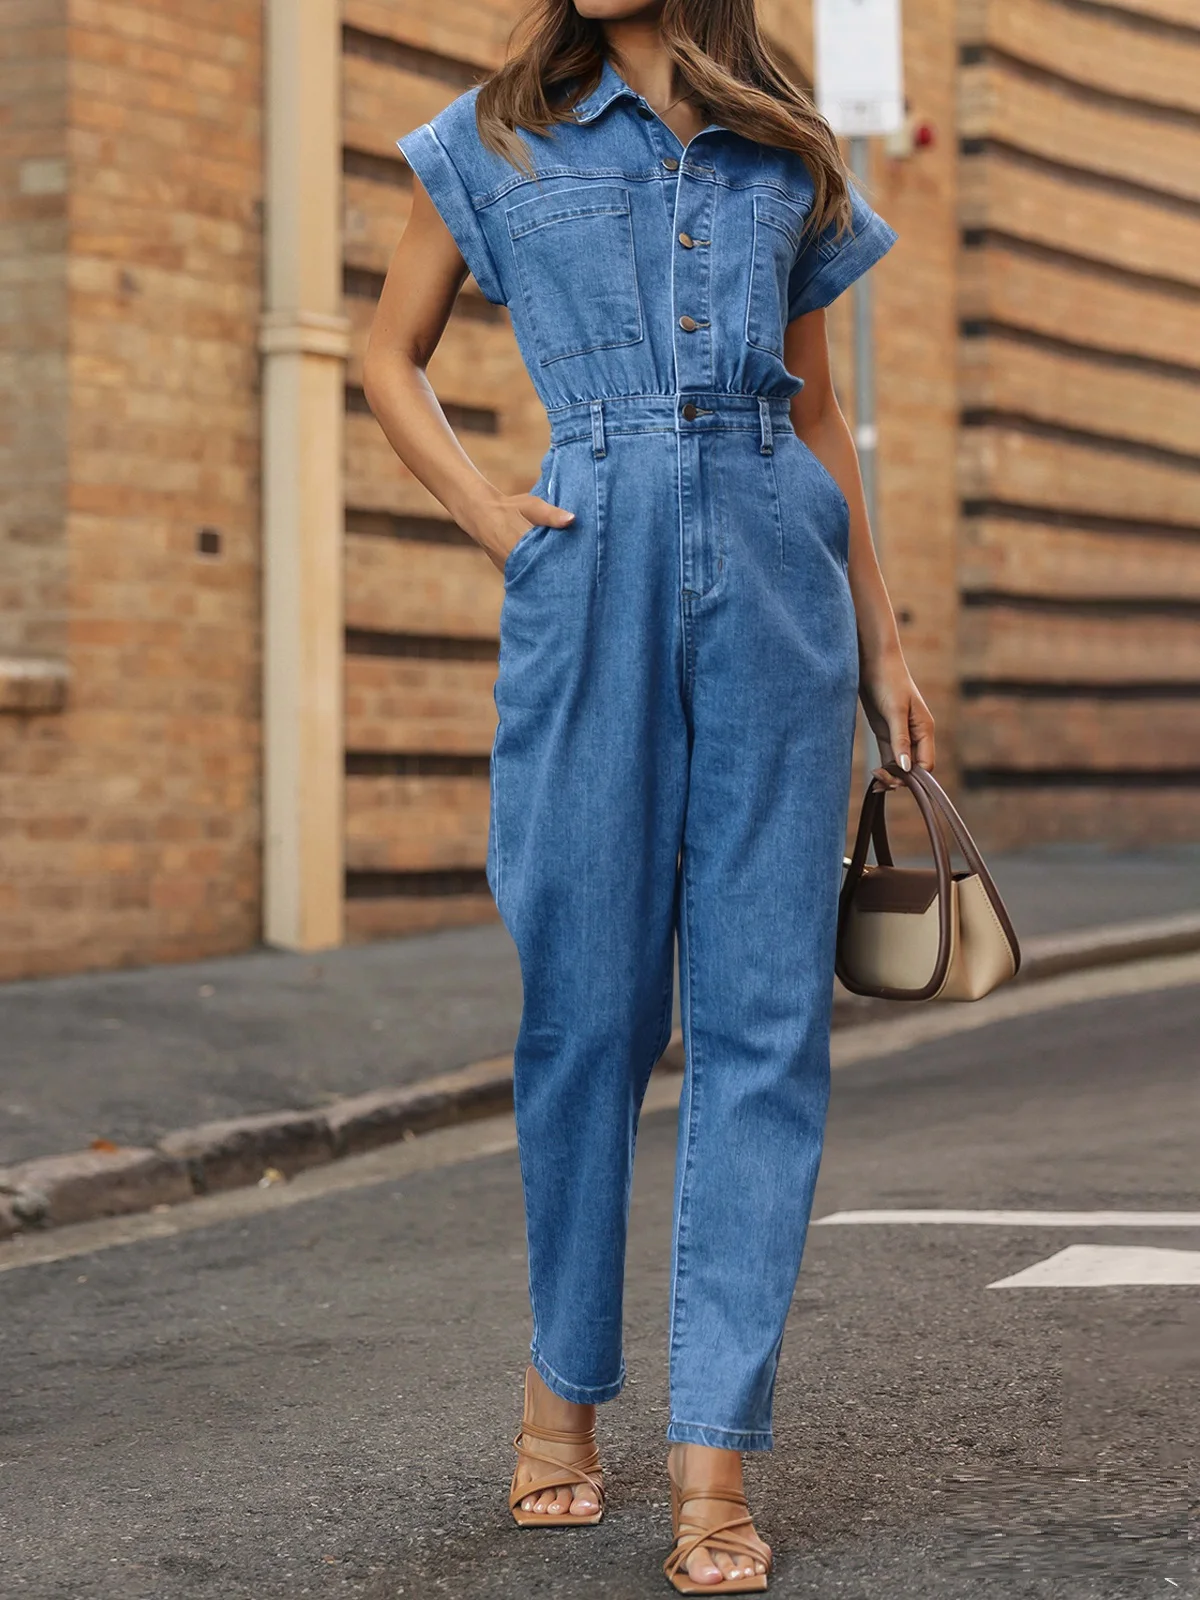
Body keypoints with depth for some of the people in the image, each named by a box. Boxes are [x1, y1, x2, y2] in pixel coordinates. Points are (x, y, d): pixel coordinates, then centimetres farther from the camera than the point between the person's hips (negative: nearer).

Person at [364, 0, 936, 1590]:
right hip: (594, 571, -1)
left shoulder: (788, 152, 15)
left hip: (775, 565, 2)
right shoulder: (501, 137, 10)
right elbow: (390, 356, 17)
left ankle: (715, 1457, -2)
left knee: (766, 1011, -4)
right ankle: (564, 1380, 23)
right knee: (587, 998, 2)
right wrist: (483, 507, 0)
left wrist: (883, 640, 15)